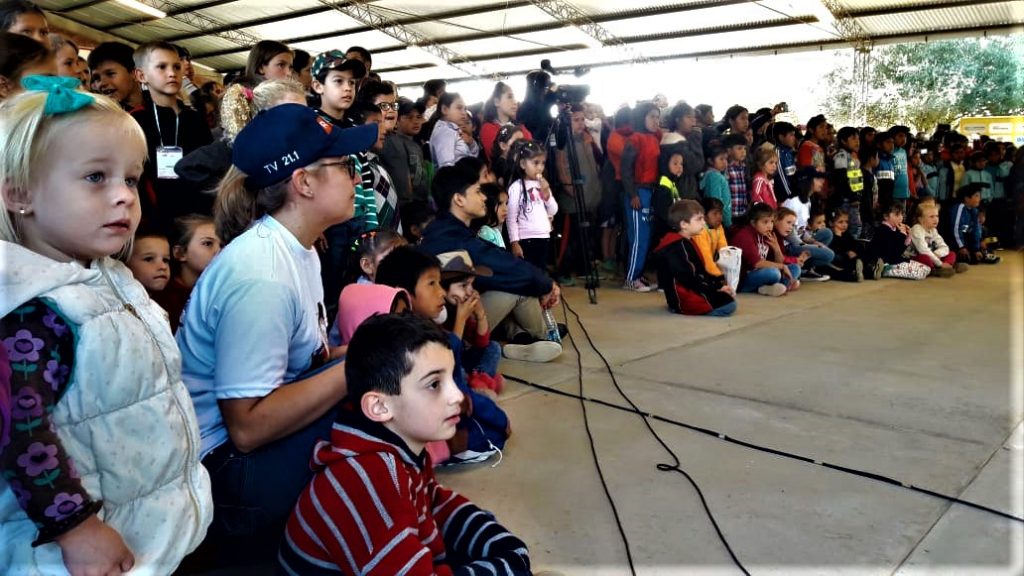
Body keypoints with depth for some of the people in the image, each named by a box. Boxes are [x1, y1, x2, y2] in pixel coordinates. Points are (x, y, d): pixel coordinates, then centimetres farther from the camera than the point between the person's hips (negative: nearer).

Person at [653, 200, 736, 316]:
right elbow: (689, 278, -23)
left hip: (691, 292, 11)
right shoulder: (677, 247, -20)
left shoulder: (685, 243, 16)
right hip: (685, 298, -11)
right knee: (729, 305, -17)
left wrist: (719, 282, 3)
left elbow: (700, 272, 15)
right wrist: (717, 287, -18)